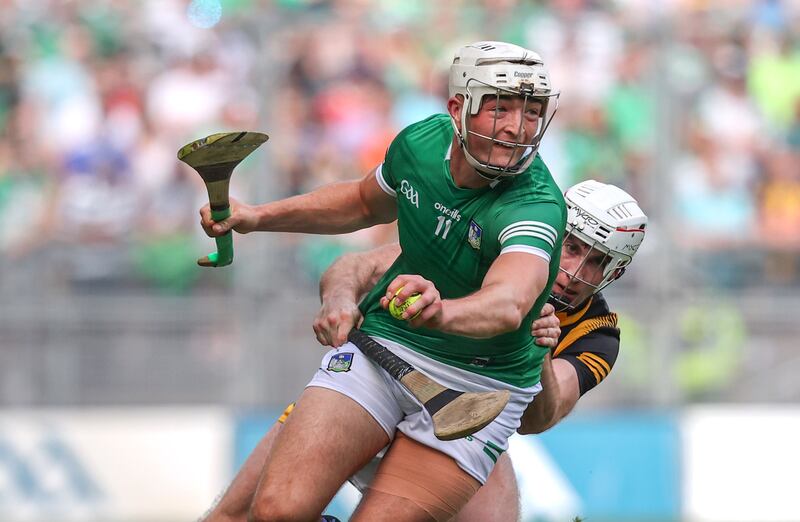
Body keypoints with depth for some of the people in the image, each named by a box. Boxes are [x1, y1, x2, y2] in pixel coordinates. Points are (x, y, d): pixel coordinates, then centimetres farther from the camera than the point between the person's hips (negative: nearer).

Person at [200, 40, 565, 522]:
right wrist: (259, 217, 13)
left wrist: (440, 312, -66)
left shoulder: (536, 205, -25)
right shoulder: (421, 141, -7)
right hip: (384, 344, 4)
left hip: (476, 388, -4)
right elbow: (368, 202, 18)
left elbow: (508, 304, -46)